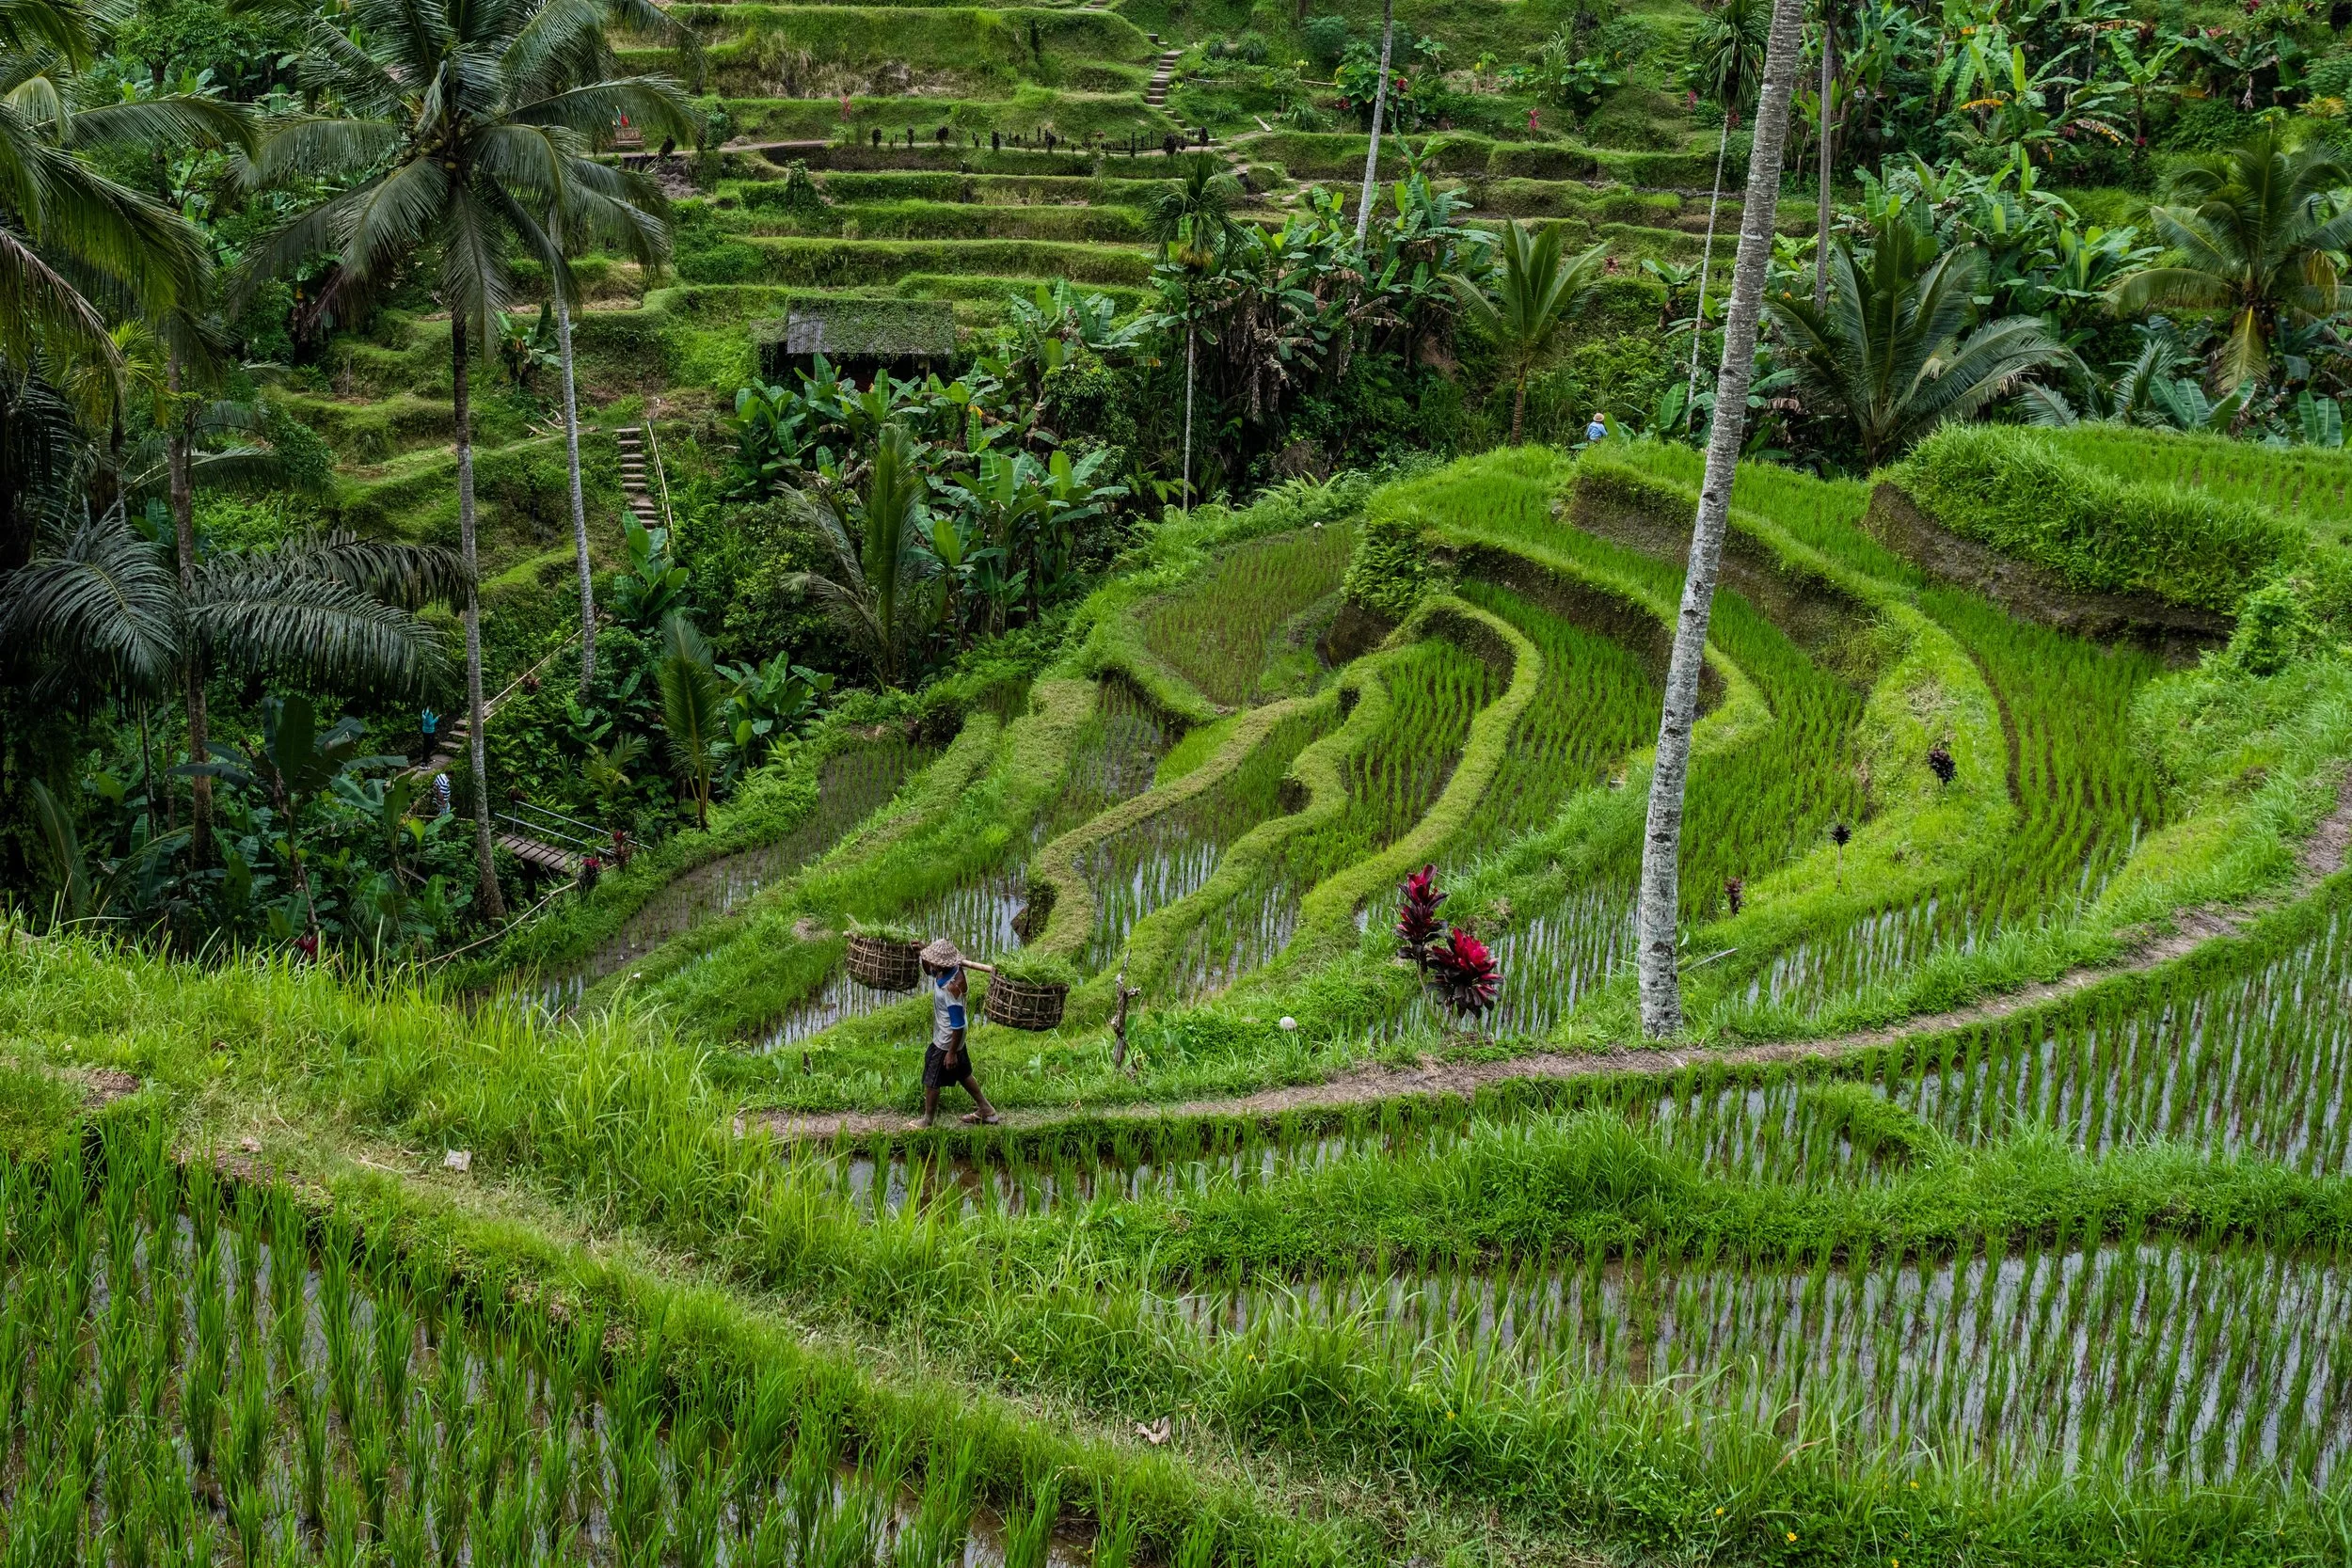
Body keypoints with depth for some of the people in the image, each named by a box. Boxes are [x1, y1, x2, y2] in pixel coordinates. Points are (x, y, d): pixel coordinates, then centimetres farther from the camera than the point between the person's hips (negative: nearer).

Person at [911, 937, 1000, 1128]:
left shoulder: (951, 988, -36)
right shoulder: (952, 970, -10)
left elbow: (958, 1025, -29)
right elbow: (928, 972, 13)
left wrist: (952, 1053, -20)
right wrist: (922, 953, -7)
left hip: (946, 1042, -9)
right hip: (952, 1037, 9)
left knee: (931, 1081, 11)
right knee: (963, 1073, 25)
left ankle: (927, 1120, 32)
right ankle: (986, 1111, 38)